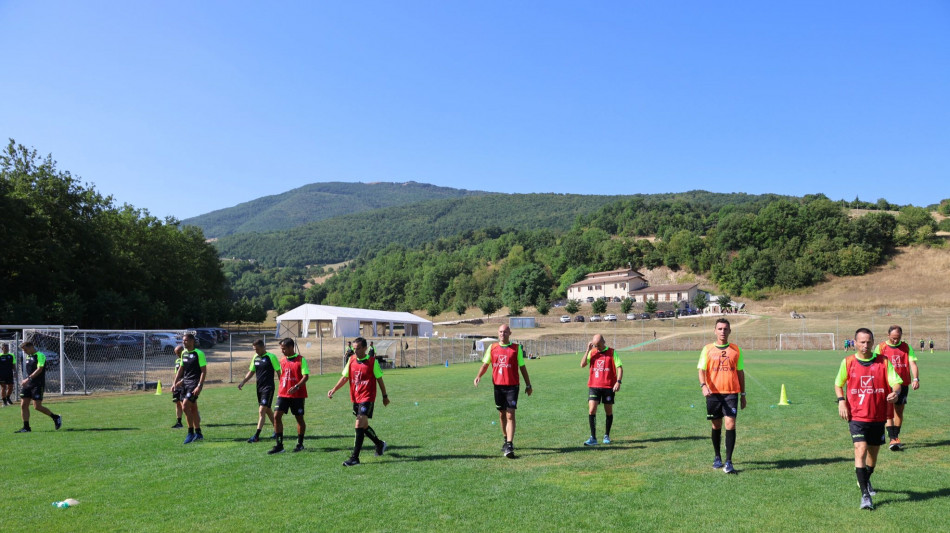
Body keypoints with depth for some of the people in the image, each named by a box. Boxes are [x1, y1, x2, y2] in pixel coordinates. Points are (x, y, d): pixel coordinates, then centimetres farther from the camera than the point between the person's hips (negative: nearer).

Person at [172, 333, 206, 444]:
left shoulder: (199, 353, -11)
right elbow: (181, 369, 20)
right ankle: (198, 434, 19)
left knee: (185, 406, -15)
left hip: (194, 383, -7)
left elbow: (204, 371, -13)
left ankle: (191, 433, -4)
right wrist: (175, 383, 13)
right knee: (193, 409, 10)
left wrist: (199, 386, -19)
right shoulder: (184, 353, 11)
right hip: (185, 382, 7)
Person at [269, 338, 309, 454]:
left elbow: (306, 376, -14)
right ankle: (279, 445, -1)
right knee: (277, 416, -6)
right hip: (283, 394, 5)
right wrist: (280, 391, 16)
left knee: (299, 418, 6)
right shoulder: (282, 361, 10)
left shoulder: (301, 360, -8)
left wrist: (296, 387, -26)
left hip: (297, 395, -5)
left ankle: (300, 444, 21)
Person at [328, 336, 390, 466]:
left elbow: (379, 379, -2)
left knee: (359, 425, -15)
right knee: (363, 426, 16)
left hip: (367, 398, -6)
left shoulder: (372, 361, -9)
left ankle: (355, 458, -11)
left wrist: (385, 396, 5)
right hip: (355, 398, 6)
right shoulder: (351, 360, 4)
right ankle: (380, 444, 41)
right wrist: (333, 390, -3)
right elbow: (345, 377, 9)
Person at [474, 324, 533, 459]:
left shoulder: (516, 348, -1)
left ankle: (509, 446, -14)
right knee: (502, 415, 13)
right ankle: (506, 440, 31)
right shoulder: (492, 348, 6)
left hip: (512, 386, -3)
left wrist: (528, 385, 6)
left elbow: (522, 367, 5)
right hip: (498, 386, 3)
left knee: (510, 415, -11)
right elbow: (485, 364, 11)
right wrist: (479, 376, -7)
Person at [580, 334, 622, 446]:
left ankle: (607, 436, 25)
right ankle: (593, 438, -6)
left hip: (608, 386, -1)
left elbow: (619, 367, -4)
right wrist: (588, 350, -9)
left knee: (609, 411, 8)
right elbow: (582, 365, -4)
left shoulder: (612, 352, -1)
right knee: (591, 410, -10)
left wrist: (618, 382, -16)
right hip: (594, 386, 1)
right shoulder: (592, 352, 6)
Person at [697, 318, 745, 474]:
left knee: (730, 425, -10)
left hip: (731, 392, 0)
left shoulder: (736, 350, 6)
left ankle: (728, 462, -5)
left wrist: (743, 394, 10)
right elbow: (701, 370, -3)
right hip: (713, 393, 0)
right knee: (716, 426, 10)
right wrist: (703, 385, -21)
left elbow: (740, 372, 12)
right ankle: (717, 458, 27)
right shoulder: (707, 349, 3)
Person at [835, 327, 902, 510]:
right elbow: (838, 384, 10)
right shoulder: (848, 362, -2)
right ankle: (865, 494, -13)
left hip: (878, 417, 2)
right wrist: (841, 401, -7)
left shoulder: (883, 361, -1)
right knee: (861, 450, -16)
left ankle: (865, 481, 44)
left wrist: (895, 392, -28)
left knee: (873, 452, 15)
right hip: (856, 416, -2)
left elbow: (896, 382, -5)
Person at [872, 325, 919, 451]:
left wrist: (916, 378, -17)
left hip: (903, 384, 3)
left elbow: (912, 363, -2)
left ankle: (896, 437, 22)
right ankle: (892, 439, -7)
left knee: (899, 412, 10)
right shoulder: (880, 348, -1)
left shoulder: (907, 347, 6)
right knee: (888, 413, -7)